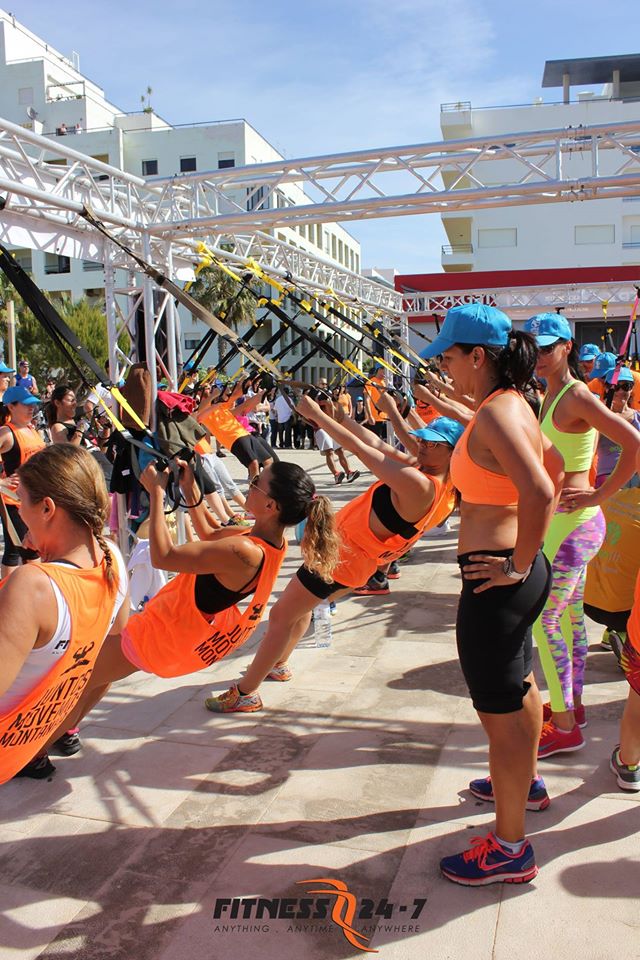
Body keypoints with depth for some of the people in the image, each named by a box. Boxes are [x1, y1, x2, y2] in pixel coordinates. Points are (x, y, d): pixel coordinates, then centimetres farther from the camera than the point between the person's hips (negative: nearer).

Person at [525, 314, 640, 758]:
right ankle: (572, 706, 32)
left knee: (544, 620, -4)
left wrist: (600, 495, -20)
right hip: (564, 521, 10)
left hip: (573, 522, -10)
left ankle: (564, 728, 7)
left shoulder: (577, 396, -18)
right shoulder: (551, 395, 10)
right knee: (571, 615, 18)